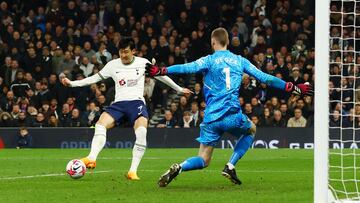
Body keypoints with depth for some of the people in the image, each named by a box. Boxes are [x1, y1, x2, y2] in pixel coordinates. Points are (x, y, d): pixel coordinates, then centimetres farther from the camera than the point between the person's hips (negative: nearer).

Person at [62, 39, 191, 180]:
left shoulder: (143, 63, 5)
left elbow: (160, 76, 18)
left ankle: (133, 171, -27)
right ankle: (91, 159, -42)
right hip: (119, 103, 2)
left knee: (141, 132, -30)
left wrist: (179, 89, 26)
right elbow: (95, 78, 15)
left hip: (137, 102, -2)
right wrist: (72, 83, 7)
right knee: (100, 124, -27)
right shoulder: (113, 65, 9)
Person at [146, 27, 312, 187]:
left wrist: (161, 71, -19)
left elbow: (188, 68, -15)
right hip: (233, 115, 0)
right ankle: (230, 167, 15)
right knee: (251, 130, 34)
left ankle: (178, 168, -23)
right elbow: (264, 78, 13)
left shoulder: (209, 60, 4)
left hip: (211, 118, 0)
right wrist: (293, 88, 20)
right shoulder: (240, 61, 11)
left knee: (203, 160, 9)